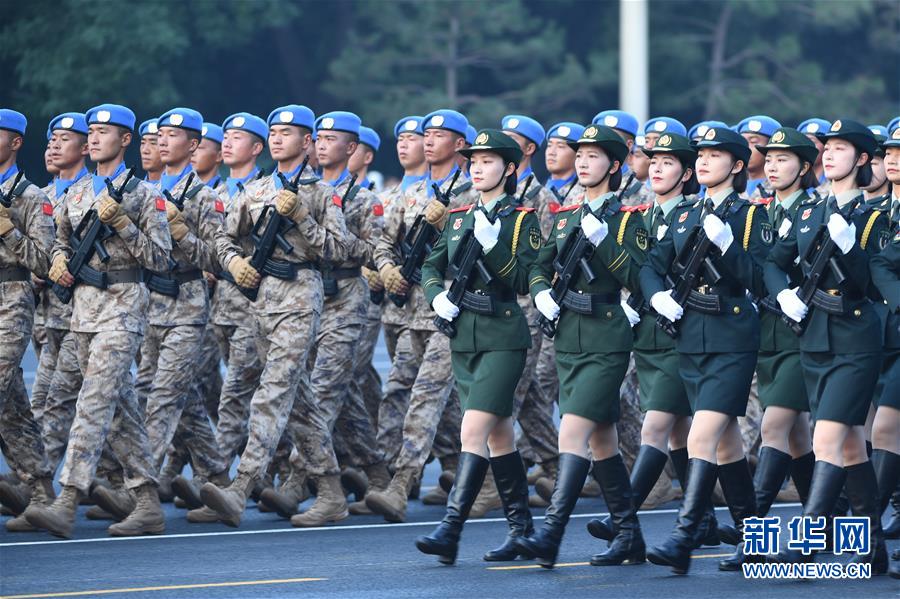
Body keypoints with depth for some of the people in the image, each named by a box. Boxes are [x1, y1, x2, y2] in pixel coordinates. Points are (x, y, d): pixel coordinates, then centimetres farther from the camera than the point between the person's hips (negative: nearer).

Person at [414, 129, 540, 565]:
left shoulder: (522, 220, -4)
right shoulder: (459, 218, 14)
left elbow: (525, 281, -11)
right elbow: (431, 267, 18)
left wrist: (492, 246, -22)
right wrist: (437, 296, -1)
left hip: (503, 336, -6)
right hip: (463, 335, 6)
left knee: (474, 431, -15)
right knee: (498, 432, 13)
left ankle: (450, 530, -21)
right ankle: (521, 527, 21)